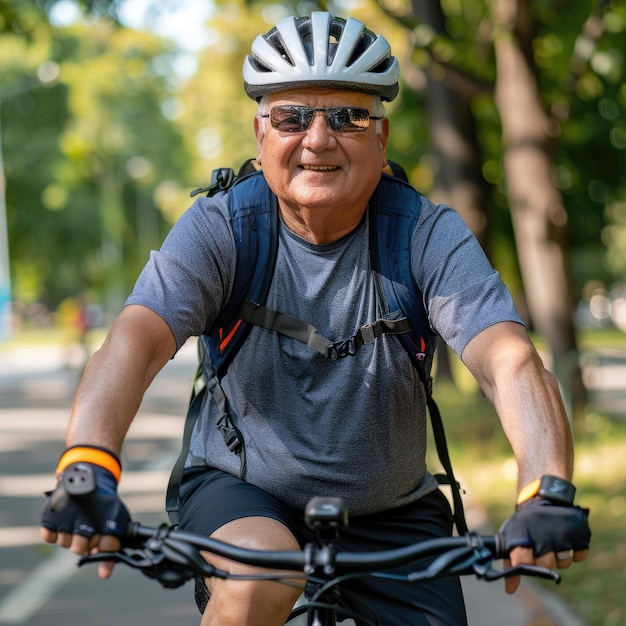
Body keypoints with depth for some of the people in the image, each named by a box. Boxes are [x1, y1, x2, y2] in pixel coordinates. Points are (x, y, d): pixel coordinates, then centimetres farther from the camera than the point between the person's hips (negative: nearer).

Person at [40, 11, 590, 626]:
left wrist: (548, 494, -47)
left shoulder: (428, 236, -14)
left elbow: (509, 360, -28)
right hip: (240, 490, -2)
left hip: (389, 517, 2)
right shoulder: (219, 229, -15)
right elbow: (134, 342, -30)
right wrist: (88, 465, -50)